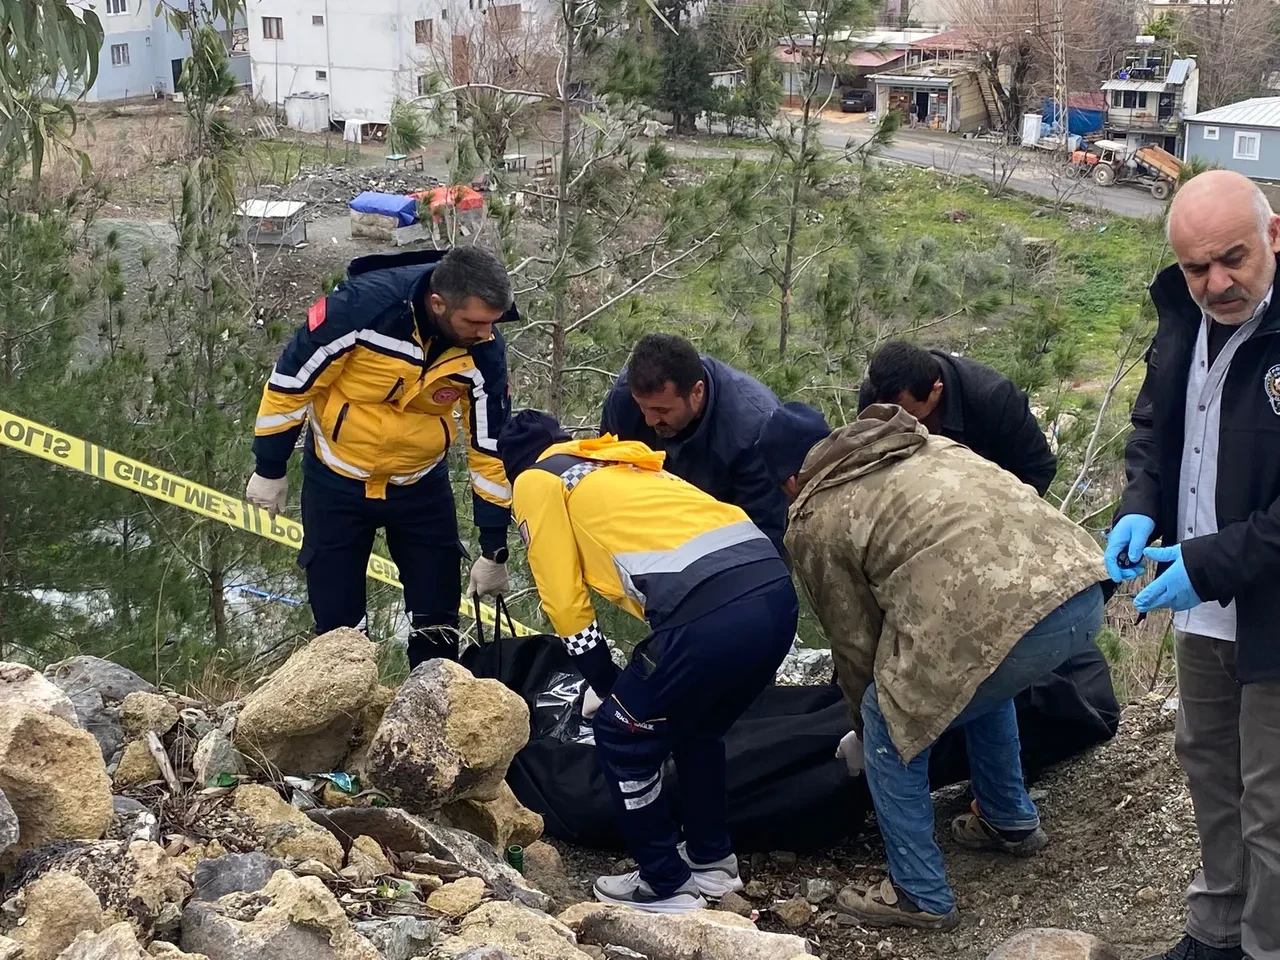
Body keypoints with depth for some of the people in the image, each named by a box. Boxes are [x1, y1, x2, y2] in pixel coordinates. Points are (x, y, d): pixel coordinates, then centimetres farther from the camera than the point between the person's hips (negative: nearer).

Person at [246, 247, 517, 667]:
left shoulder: (483, 352, -19)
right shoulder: (361, 305, -30)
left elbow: (491, 445, -8)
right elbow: (290, 380, -16)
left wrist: (494, 549, -4)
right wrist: (269, 469, -7)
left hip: (422, 486, 2)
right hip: (336, 480, -2)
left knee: (437, 624, 4)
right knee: (337, 621, 5)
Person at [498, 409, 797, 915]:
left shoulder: (535, 481, 15)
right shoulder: (626, 465, 35)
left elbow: (564, 599, 10)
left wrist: (603, 681, 22)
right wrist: (638, 680, 39)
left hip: (708, 610, -7)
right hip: (776, 589, 7)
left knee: (622, 735, 15)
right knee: (697, 728, 30)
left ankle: (666, 886, 22)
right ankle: (711, 862, 39)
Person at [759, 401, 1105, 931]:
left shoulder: (814, 521, 12)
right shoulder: (926, 444, 31)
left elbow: (855, 643, 17)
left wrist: (869, 727, 36)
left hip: (999, 617, -8)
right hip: (1082, 586, 8)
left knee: (892, 731, 15)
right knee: (983, 681, 36)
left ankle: (920, 896, 20)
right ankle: (1010, 822, 48)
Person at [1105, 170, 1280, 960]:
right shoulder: (1187, 320, 0)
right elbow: (1155, 424, 15)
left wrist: (1212, 565, -26)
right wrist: (1140, 509, -3)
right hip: (1205, 607, 8)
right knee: (1209, 769, 23)